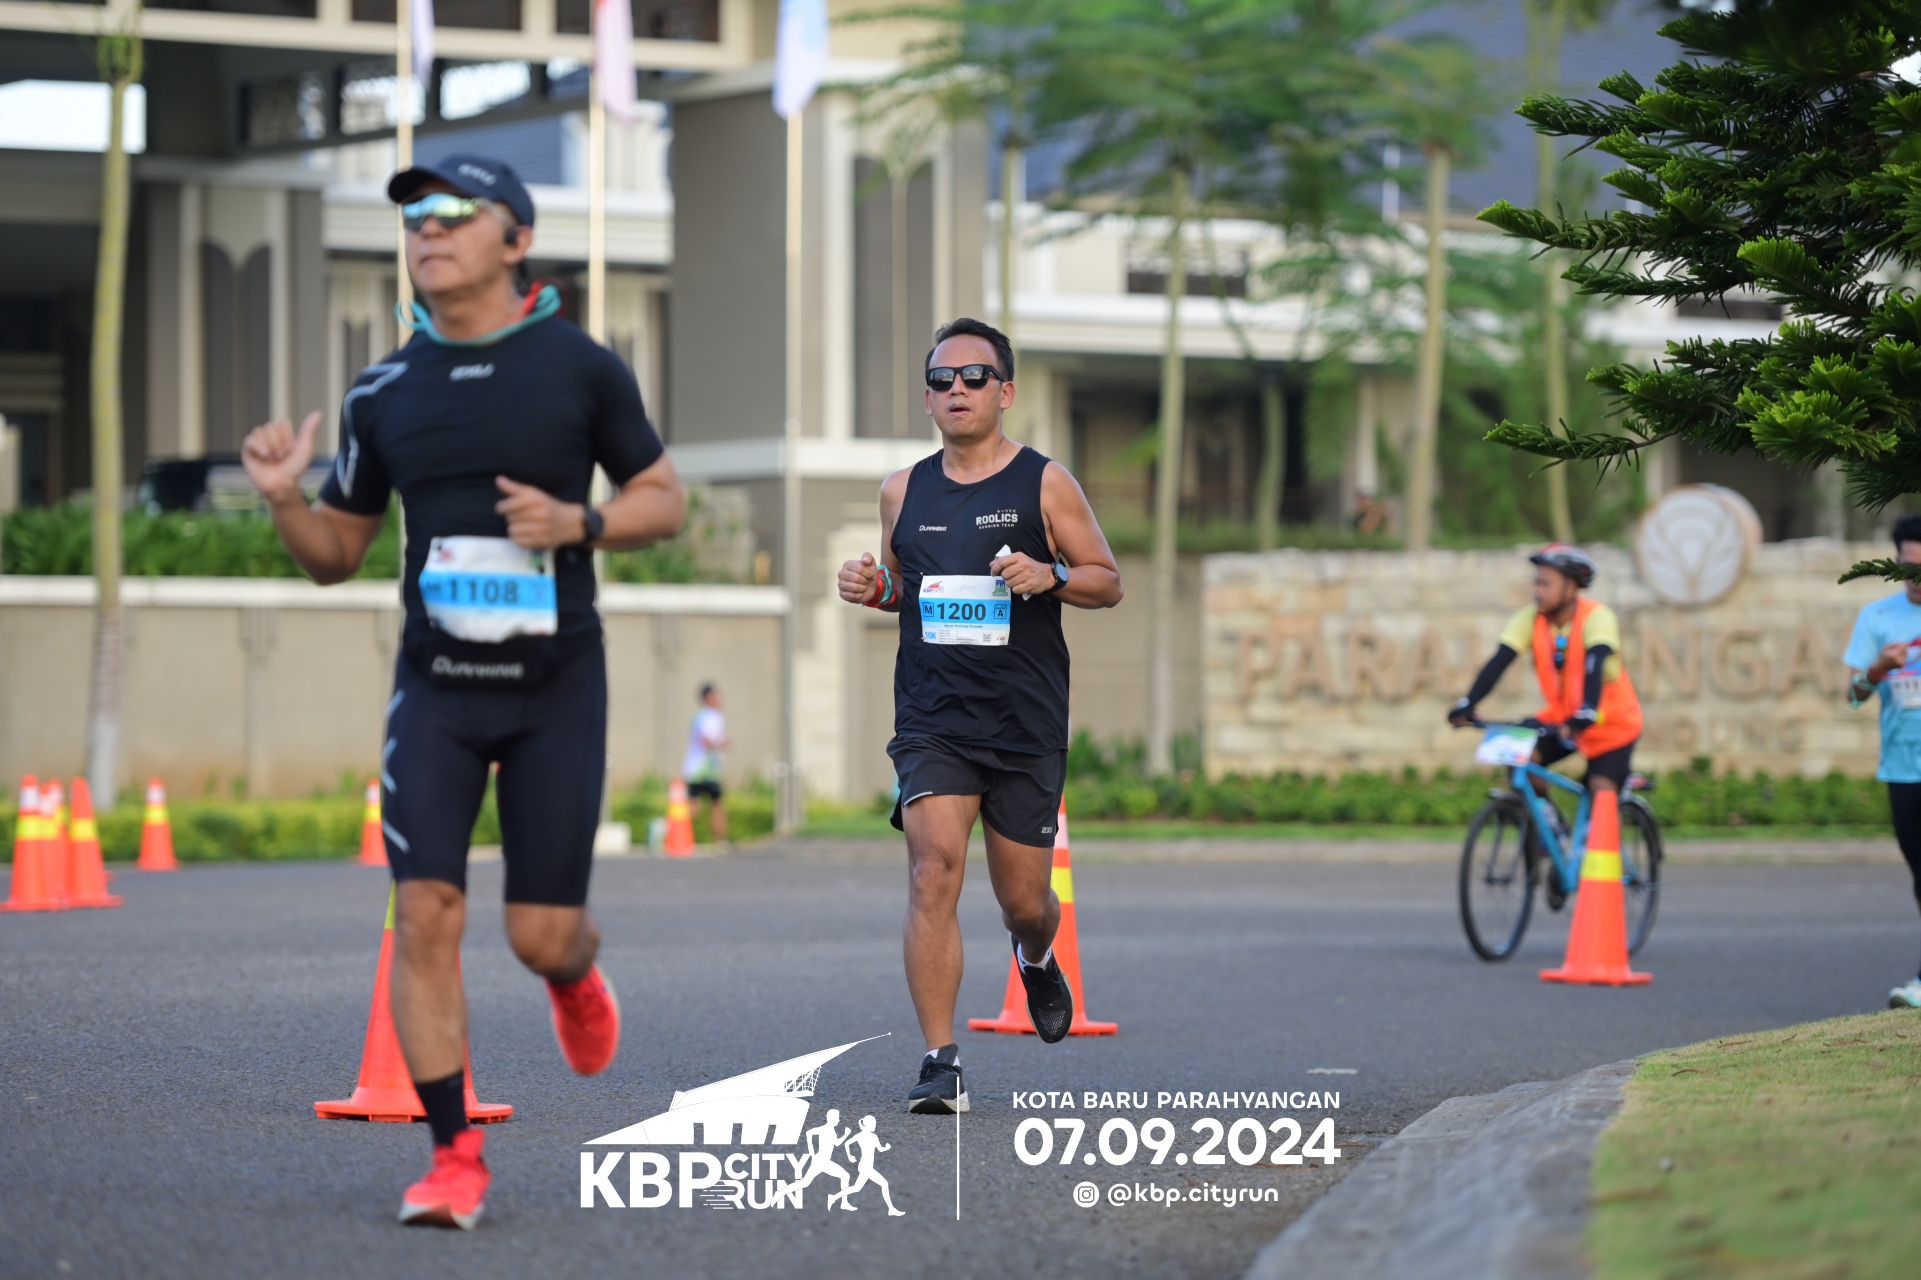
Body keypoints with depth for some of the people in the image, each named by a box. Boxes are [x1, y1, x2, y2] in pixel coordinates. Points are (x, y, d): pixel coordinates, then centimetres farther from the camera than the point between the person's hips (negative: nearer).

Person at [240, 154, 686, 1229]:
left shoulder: (581, 367, -2)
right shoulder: (384, 392, 5)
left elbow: (666, 501, 5)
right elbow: (336, 555, 12)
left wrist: (579, 521, -14)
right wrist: (285, 500, -9)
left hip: (556, 688, -2)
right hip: (436, 689, 2)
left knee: (543, 936, -1)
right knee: (426, 916, -12)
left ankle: (576, 975, 38)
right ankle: (454, 1156, -3)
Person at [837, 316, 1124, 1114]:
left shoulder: (1044, 483, 1)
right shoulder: (904, 491, 9)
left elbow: (1109, 583, 4)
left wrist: (1051, 577, -16)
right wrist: (871, 589, -1)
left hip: (1027, 726, -1)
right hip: (932, 720, 1)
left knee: (1024, 900, 8)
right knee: (933, 872, -18)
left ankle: (1036, 961, 47)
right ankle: (940, 1063, -15)